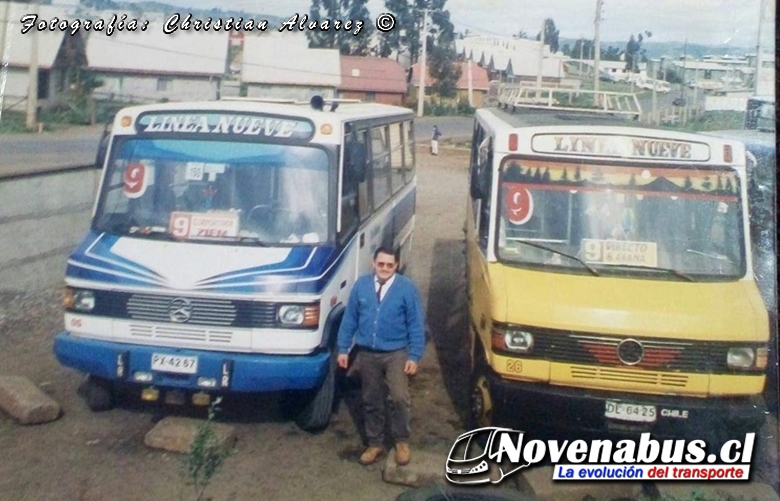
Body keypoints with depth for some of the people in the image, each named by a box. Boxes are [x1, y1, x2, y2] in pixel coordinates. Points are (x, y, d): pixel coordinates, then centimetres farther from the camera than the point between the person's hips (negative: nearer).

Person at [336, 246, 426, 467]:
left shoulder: (407, 288, -8)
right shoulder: (361, 285, 0)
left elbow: (416, 324, -6)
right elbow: (349, 318, 5)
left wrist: (414, 356, -11)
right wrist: (343, 349, 4)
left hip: (396, 354, -3)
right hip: (367, 354, 3)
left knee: (400, 398, -11)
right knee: (372, 401, 12)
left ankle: (402, 442, 11)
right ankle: (375, 444, 27)